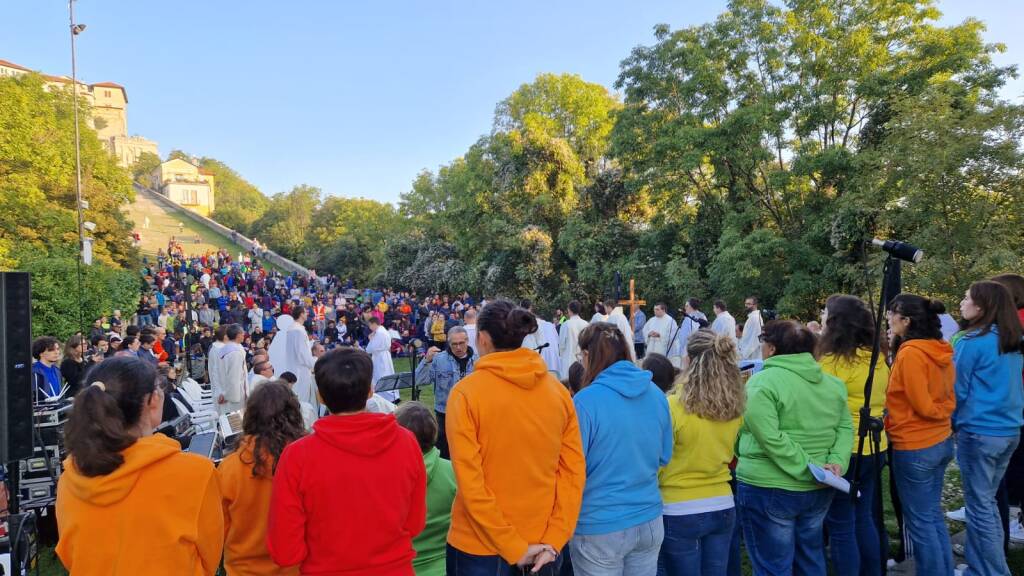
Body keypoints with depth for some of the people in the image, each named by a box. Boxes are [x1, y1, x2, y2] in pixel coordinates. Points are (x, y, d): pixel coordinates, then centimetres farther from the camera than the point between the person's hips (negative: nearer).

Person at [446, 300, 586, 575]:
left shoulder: (465, 393, -14)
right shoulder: (559, 391, -3)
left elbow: (469, 481, -17)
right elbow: (574, 471, -5)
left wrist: (514, 547, -12)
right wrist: (554, 539, -3)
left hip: (480, 546, -3)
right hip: (543, 546, 3)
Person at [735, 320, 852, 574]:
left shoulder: (762, 382, -16)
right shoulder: (832, 383, 7)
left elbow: (770, 439, -24)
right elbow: (845, 427, 7)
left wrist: (807, 467, -18)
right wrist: (837, 462, -4)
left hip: (769, 489, -7)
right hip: (819, 489, 7)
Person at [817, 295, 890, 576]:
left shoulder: (835, 360, -19)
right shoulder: (877, 358, 6)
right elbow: (879, 401, 14)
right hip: (874, 447, 8)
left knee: (841, 527, 3)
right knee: (864, 520, 20)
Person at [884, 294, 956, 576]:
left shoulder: (910, 353, -21)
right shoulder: (940, 351, 5)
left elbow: (922, 406, -17)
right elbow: (947, 399, 12)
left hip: (914, 447, -9)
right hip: (941, 442, 9)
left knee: (920, 523, 5)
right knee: (933, 515, 20)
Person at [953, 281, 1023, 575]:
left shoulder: (972, 342, -15)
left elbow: (959, 389, -8)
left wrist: (952, 422, 7)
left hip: (979, 433, -8)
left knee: (979, 508, 3)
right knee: (988, 502, 19)